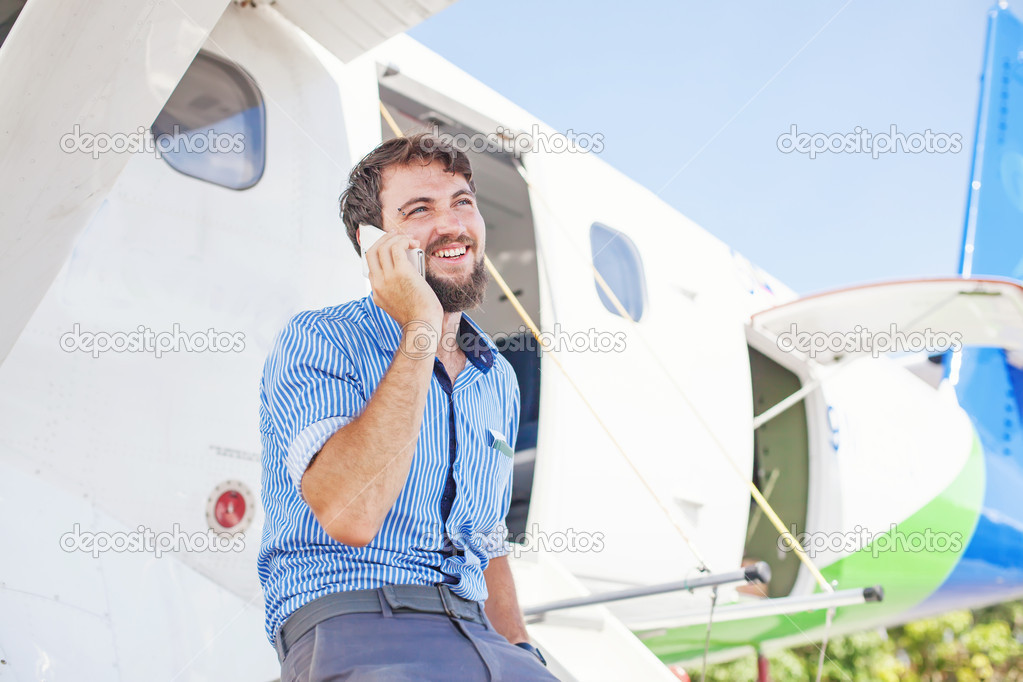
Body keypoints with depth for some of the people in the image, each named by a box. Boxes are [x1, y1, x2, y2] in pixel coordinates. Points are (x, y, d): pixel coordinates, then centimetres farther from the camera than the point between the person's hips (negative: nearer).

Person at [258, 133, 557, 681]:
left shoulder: (499, 382, 18)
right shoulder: (315, 342, -2)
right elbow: (351, 513, -18)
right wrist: (420, 330, -13)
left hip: (477, 635, 6)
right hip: (352, 621, -6)